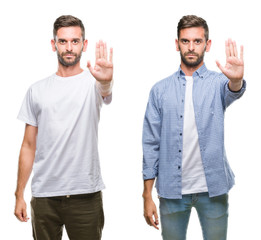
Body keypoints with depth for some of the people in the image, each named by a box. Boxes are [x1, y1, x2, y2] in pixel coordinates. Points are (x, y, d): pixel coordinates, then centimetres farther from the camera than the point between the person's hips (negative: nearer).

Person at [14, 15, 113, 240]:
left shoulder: (92, 82, -1)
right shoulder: (37, 90, 7)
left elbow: (105, 92, -27)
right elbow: (29, 146, 10)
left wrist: (106, 81, -51)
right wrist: (19, 194, 7)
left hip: (85, 195, -2)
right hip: (44, 195, 3)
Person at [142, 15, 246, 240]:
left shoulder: (218, 83, 2)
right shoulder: (160, 90, 4)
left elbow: (232, 93, -24)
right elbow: (151, 144, 4)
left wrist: (236, 80, -49)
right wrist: (147, 195, 0)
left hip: (212, 188, -1)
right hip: (172, 189, 1)